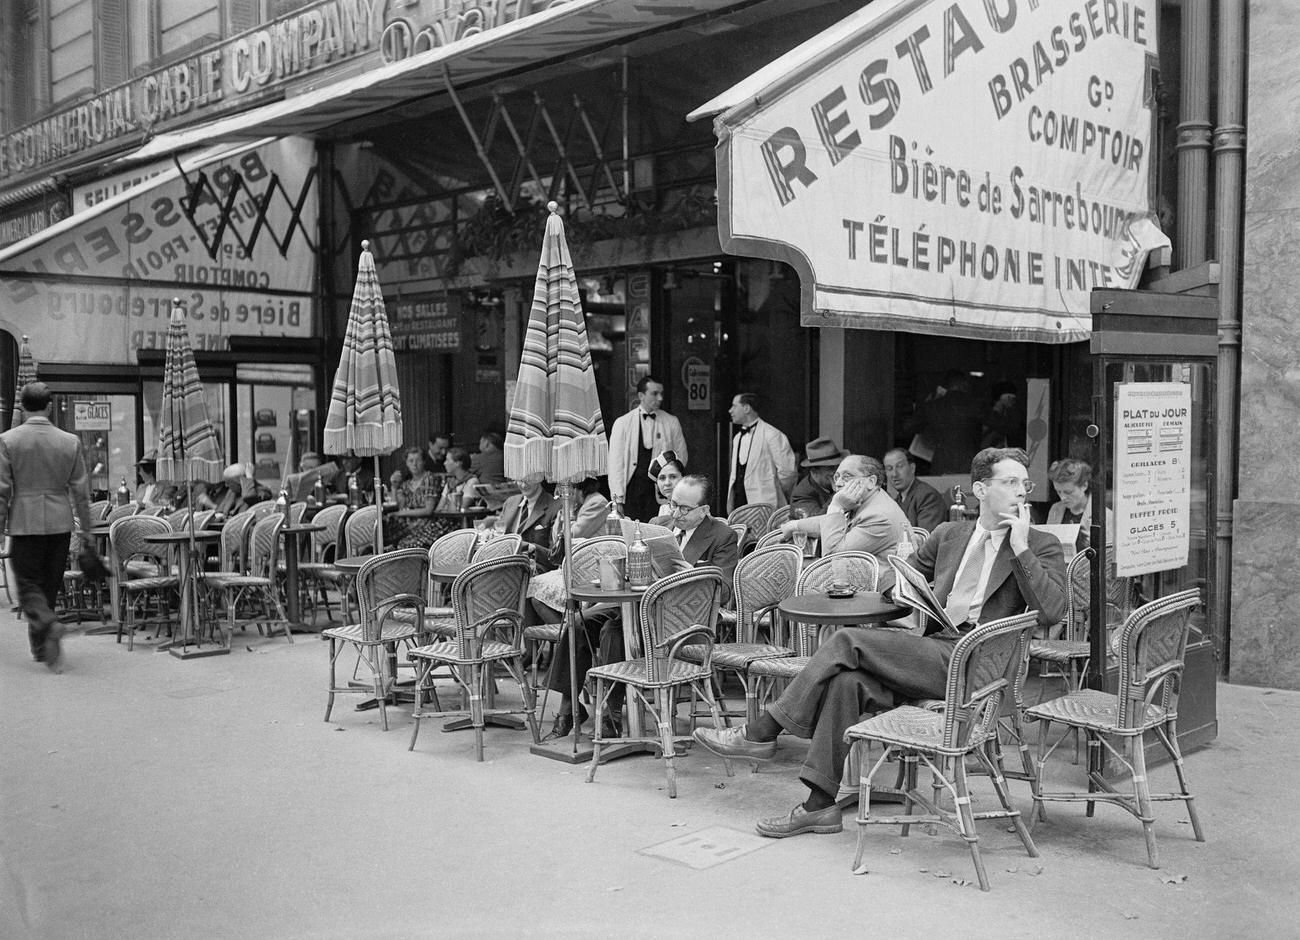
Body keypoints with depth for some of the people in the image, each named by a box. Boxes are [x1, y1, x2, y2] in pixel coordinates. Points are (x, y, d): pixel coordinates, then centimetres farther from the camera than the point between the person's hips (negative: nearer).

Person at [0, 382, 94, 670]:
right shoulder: (70, 442, 0)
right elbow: (81, 489, 4)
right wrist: (85, 529, 13)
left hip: (24, 524, -2)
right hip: (60, 523, 3)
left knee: (28, 584, 4)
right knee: (50, 585, 13)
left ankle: (48, 625, -23)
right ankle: (40, 647, 23)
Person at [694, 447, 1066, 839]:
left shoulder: (1041, 547, 6)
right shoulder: (949, 534, 21)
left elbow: (1051, 611, -12)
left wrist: (1019, 546, -13)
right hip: (933, 648, 5)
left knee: (847, 640, -21)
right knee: (846, 680, -24)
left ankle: (761, 733, -13)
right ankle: (820, 805, -18)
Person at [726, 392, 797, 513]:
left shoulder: (771, 435, -9)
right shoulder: (737, 438, 17)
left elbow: (789, 471, -10)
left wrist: (773, 491, 1)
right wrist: (730, 502, 11)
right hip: (739, 503, 7)